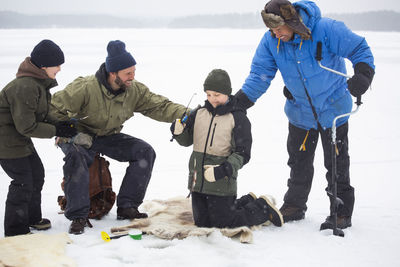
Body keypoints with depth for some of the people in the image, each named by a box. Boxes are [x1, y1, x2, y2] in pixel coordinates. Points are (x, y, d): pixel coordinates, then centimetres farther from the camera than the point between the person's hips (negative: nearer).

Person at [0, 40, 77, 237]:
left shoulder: (39, 83, 5)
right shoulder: (25, 87, -28)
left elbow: (39, 116, 13)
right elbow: (26, 126, -27)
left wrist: (60, 123, -2)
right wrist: (56, 131, -18)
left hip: (20, 138, 10)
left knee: (37, 173, 17)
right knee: (23, 181, -7)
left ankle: (32, 218, 35)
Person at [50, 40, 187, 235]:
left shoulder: (134, 90, -9)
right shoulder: (85, 88, -26)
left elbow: (159, 106, -9)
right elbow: (55, 109, -20)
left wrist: (185, 113, -25)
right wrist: (72, 133, -28)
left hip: (109, 138, 5)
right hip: (79, 137, -5)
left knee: (145, 151, -11)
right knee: (77, 156, -38)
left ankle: (126, 207, -6)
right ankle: (78, 216, -30)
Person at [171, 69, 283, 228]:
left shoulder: (238, 118, -9)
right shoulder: (199, 114, 6)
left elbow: (242, 154, -11)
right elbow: (187, 140, 13)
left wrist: (223, 170, -25)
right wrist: (179, 132, -9)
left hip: (222, 183, -6)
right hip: (197, 180, 6)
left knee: (223, 223, -2)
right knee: (202, 223, 14)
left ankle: (263, 208, 19)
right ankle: (246, 202, 31)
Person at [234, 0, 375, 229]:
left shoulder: (327, 30, -24)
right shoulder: (271, 41, -12)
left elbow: (360, 49, -16)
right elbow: (260, 74, -8)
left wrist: (362, 75, -34)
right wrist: (239, 101, -20)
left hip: (333, 109, -3)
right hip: (300, 112, 4)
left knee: (337, 164, 3)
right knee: (299, 162, 12)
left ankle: (342, 212, 14)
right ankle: (294, 206, 27)